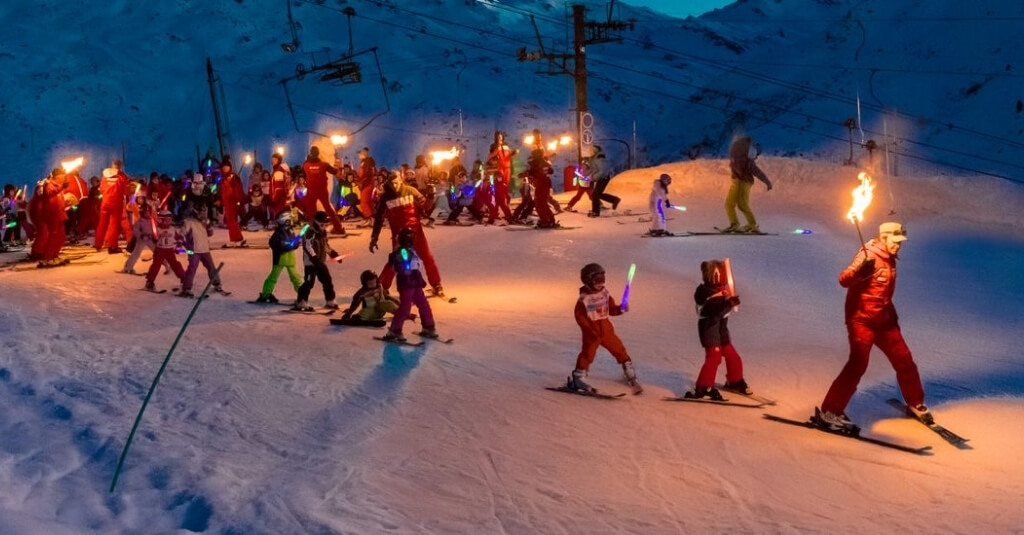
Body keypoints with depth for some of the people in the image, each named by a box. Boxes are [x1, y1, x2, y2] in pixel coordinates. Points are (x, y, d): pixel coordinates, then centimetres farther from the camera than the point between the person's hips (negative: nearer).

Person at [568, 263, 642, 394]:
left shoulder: (604, 293, 2)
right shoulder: (584, 298, -15)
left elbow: (612, 309, 8)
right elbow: (579, 316, -12)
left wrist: (620, 309, -14)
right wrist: (589, 329, -18)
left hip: (606, 329, 6)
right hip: (592, 332, -5)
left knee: (619, 350, 9)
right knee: (587, 354, -3)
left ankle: (630, 375, 23)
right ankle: (576, 379, 10)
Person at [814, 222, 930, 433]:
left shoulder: (889, 259, 14)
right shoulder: (868, 255, -13)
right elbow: (844, 280, -27)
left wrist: (892, 315, 28)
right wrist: (860, 272, -46)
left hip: (884, 321, 8)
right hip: (861, 320, -8)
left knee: (904, 360, 12)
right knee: (857, 365, -17)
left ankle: (915, 403, 33)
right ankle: (829, 412, -14)